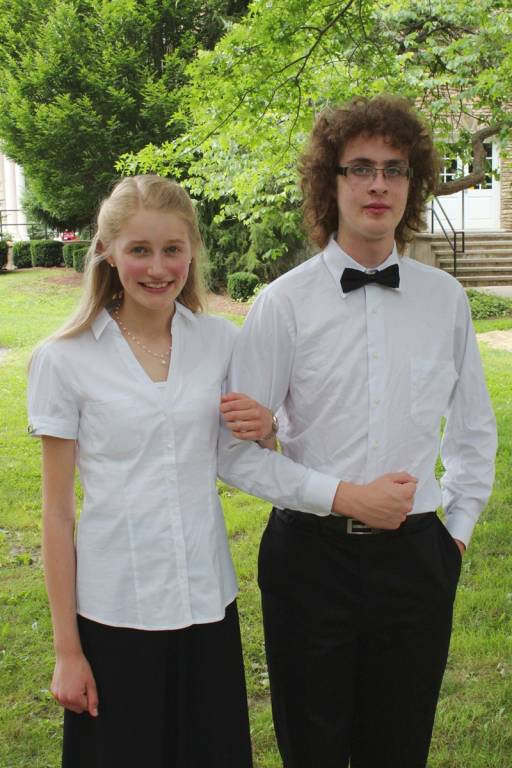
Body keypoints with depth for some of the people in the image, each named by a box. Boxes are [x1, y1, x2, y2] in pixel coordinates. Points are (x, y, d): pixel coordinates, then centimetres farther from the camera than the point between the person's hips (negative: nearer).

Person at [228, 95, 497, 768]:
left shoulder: (445, 299, 3)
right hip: (310, 553, -2)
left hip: (415, 555, 2)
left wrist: (459, 527, 11)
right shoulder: (285, 302, -5)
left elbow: (473, 427, 14)